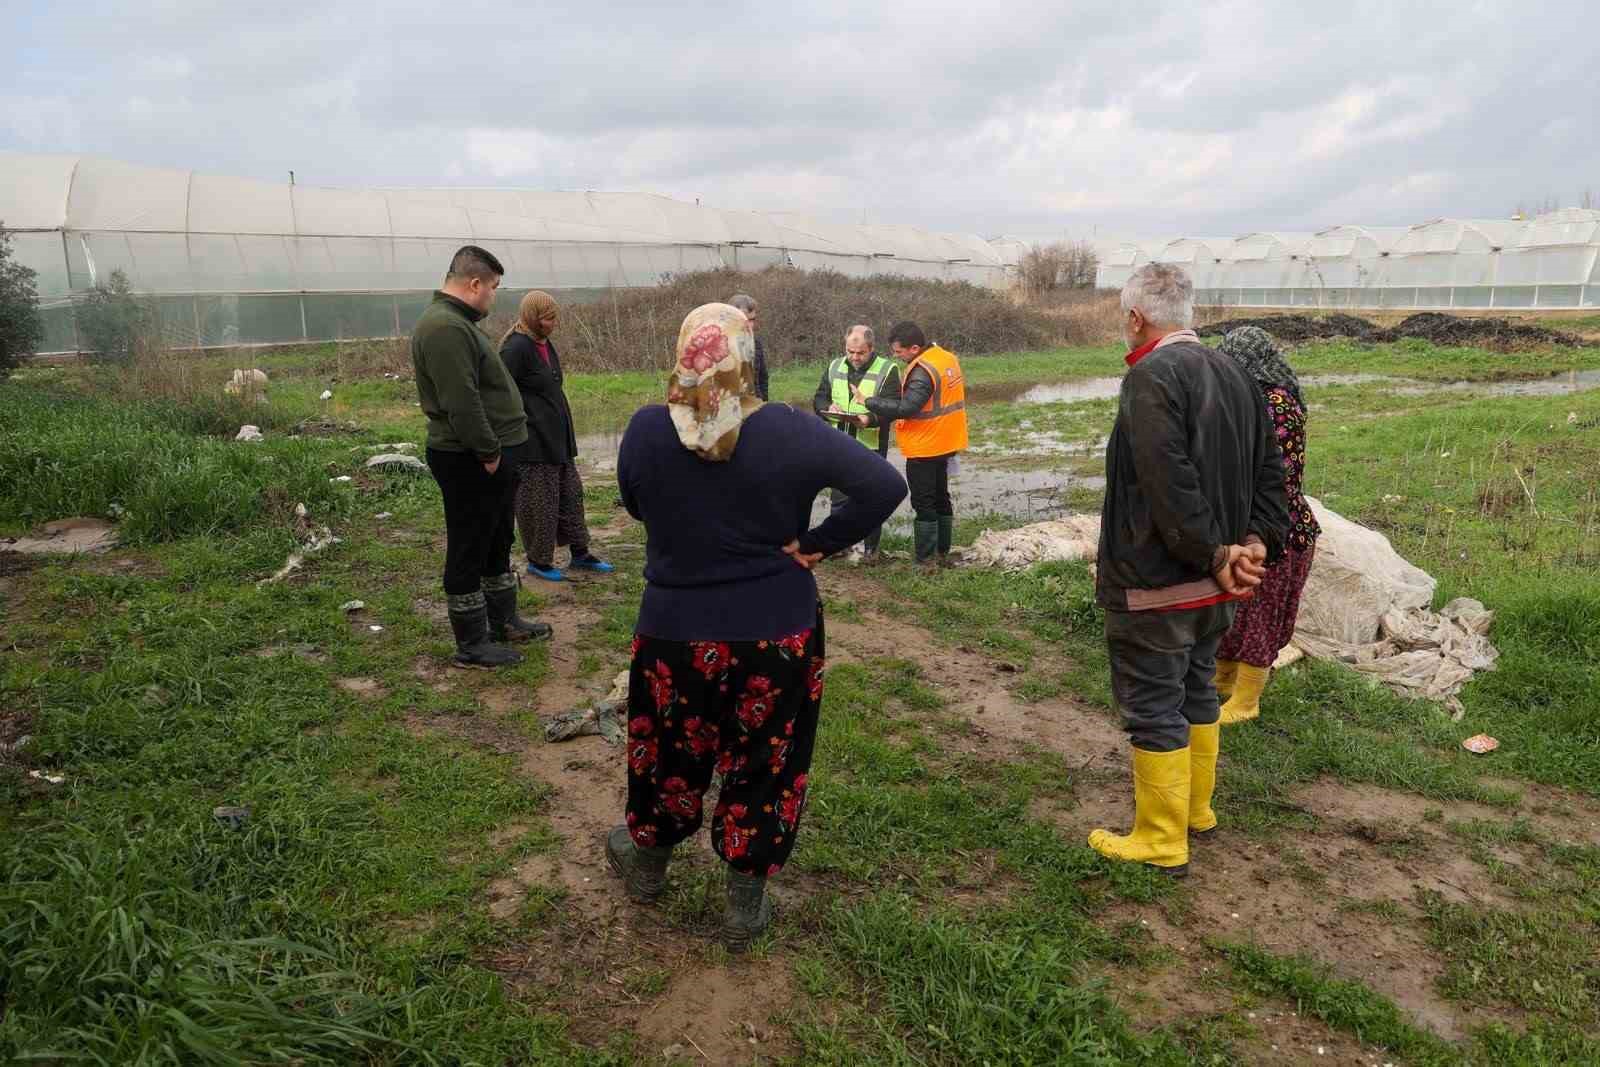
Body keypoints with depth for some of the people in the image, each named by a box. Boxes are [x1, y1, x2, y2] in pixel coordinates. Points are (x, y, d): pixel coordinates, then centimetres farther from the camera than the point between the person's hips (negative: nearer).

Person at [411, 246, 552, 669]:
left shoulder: (457, 322, 15)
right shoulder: (446, 328, -21)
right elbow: (461, 402, -27)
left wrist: (498, 449, 17)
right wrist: (488, 452, -20)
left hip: (490, 456, 11)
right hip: (470, 462, -11)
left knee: (498, 542, 21)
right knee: (469, 551, 0)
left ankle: (503, 620, 36)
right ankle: (471, 645, 11)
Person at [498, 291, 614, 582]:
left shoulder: (546, 345, 10)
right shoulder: (516, 348, -17)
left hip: (558, 438, 9)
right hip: (532, 442, -9)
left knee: (570, 494, 15)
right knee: (538, 502, 2)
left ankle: (579, 553, 27)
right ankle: (538, 561, 17)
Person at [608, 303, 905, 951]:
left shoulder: (646, 430, -11)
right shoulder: (790, 431, -15)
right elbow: (885, 487, -17)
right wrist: (815, 546, -12)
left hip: (675, 633, 1)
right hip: (778, 634, -1)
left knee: (671, 752, 22)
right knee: (762, 764, 15)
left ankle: (647, 863, 47)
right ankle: (745, 908, 28)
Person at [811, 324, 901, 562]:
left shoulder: (887, 370, -6)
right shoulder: (835, 368, 9)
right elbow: (818, 399, 11)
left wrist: (870, 419, -31)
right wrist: (829, 407, -12)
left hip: (871, 446, -4)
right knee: (838, 497, 12)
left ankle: (871, 547, 17)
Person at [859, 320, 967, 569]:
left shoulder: (923, 371, -23)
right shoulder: (948, 358, 5)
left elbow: (905, 408, -31)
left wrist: (868, 401, -24)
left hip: (924, 448, -9)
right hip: (945, 444, 9)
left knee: (923, 504, -1)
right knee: (941, 498, 18)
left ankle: (926, 561, 4)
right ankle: (942, 554, 27)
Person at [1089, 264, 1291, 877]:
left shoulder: (1151, 377, -19)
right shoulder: (1233, 374, 10)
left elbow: (1171, 485, -27)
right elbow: (1268, 470, 10)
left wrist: (1214, 555, -18)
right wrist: (1254, 543, 0)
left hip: (1155, 584, -9)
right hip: (1215, 589, 9)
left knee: (1153, 709, 3)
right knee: (1196, 693, 22)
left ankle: (1162, 842, 14)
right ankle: (1196, 808, 37)